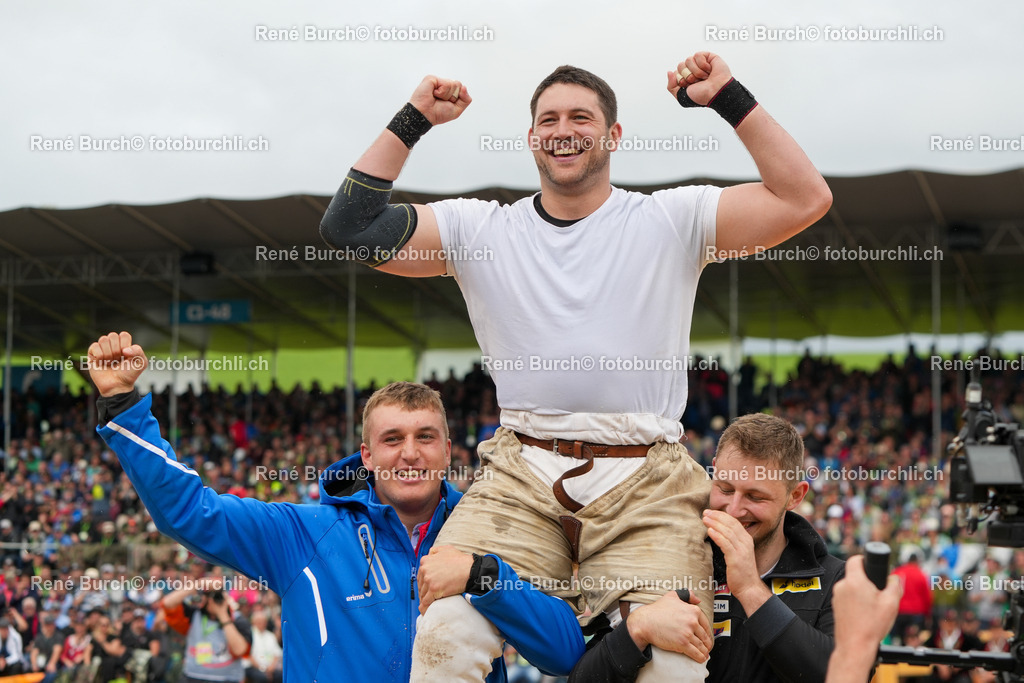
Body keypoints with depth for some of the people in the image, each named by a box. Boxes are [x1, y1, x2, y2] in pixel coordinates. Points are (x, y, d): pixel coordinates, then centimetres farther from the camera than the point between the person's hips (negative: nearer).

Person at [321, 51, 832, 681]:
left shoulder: (672, 221, 9)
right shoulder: (481, 230, 14)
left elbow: (805, 199, 1)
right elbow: (351, 229, 7)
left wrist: (731, 100, -1)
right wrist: (413, 121, 7)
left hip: (648, 486, -1)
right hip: (521, 477, 1)